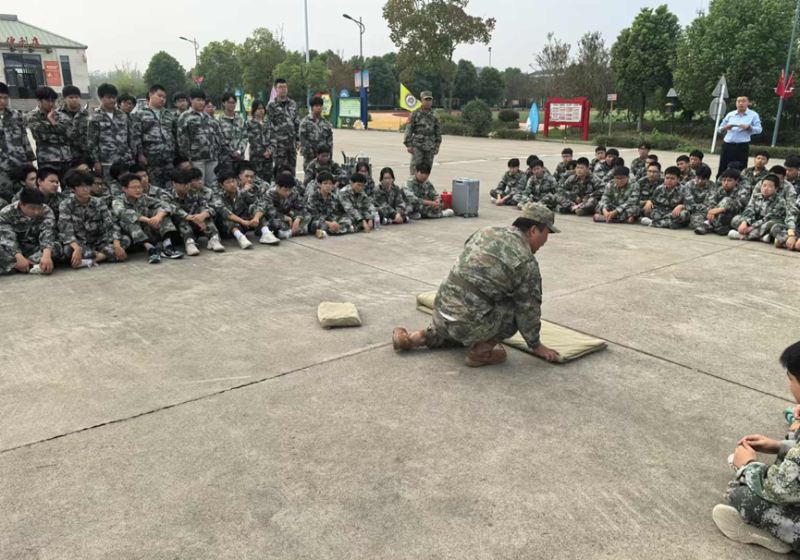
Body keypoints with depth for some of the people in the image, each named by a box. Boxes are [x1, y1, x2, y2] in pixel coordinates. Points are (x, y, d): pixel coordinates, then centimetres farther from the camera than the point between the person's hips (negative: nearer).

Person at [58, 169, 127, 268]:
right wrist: (77, 249, -39)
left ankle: (89, 260, -26)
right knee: (68, 249, -37)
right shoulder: (66, 205, -7)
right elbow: (66, 230, -20)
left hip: (97, 243, 3)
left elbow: (111, 225, -9)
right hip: (78, 244, -3)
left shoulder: (99, 203, 0)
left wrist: (117, 246, -29)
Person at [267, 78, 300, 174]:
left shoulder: (293, 104, 13)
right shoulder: (271, 105, -3)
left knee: (292, 167, 10)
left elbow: (297, 123, 17)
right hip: (279, 143, -5)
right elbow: (268, 124, -6)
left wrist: (298, 139, 12)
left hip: (291, 142, 5)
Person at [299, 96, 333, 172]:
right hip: (310, 157, -4)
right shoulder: (305, 122, -1)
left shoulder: (325, 122, 13)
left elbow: (330, 138, 12)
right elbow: (303, 139, -6)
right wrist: (309, 154, -11)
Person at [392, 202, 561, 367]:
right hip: (469, 322, -7)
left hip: (441, 308, 7)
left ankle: (425, 336, 21)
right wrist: (535, 345, 14)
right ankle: (482, 349, 1)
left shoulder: (485, 232, 10)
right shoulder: (527, 262, -8)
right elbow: (529, 310, -1)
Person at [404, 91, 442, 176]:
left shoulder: (435, 115, 10)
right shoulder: (415, 114, -2)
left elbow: (438, 131, 13)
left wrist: (437, 145, 8)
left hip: (430, 146, 4)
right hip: (417, 145, -4)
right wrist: (408, 145, -9)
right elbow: (409, 129, -3)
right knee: (415, 166, -9)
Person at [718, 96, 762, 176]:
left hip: (742, 147, -2)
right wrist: (726, 127, -12)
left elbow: (759, 129, -3)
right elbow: (720, 129, 11)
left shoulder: (753, 115, 4)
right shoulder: (730, 115, 11)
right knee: (722, 169, 4)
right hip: (727, 145, 2)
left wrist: (748, 127, -21)